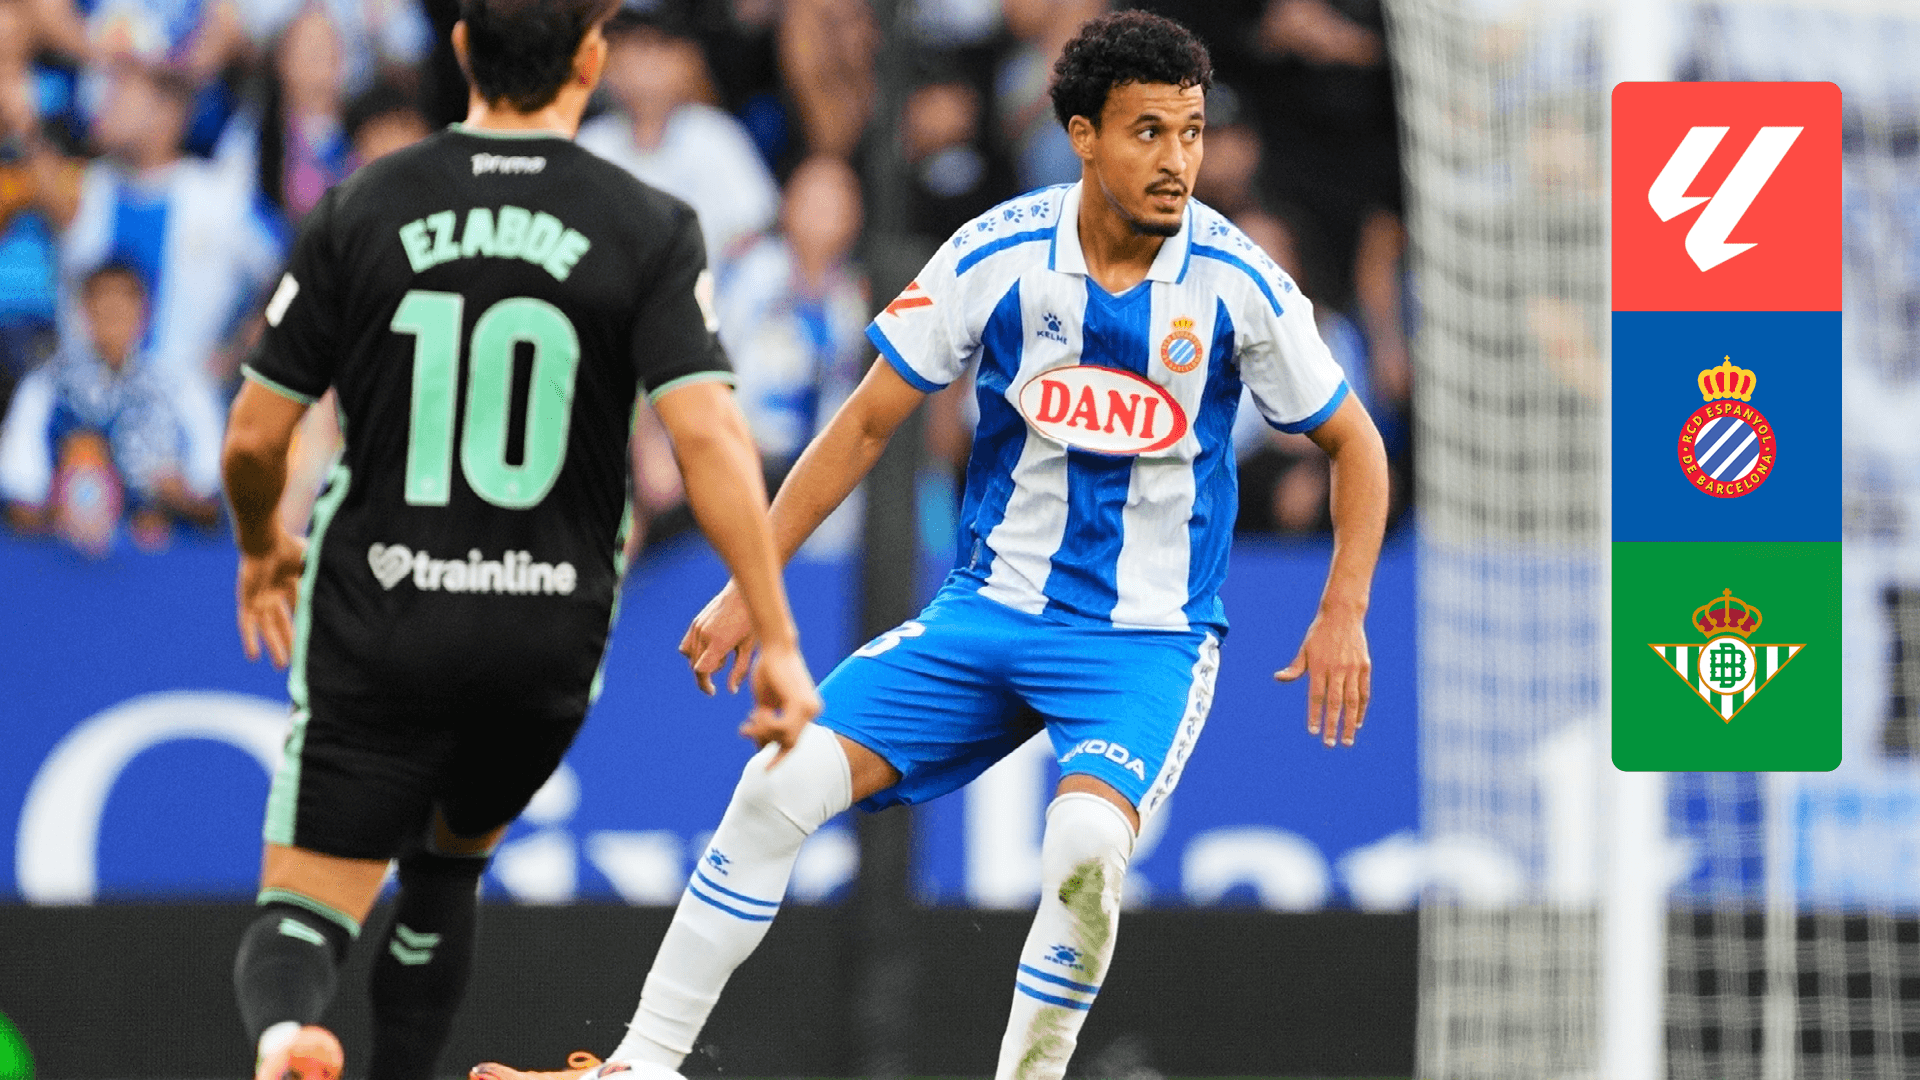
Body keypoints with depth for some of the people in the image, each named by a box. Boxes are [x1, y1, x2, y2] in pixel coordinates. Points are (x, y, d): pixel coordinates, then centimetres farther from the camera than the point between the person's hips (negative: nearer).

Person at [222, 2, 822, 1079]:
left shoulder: (361, 210, -2)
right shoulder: (649, 229, -5)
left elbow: (255, 437, 1)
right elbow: (708, 433, -16)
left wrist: (263, 549, 23)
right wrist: (778, 640, -12)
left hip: (376, 626, -1)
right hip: (548, 630, 1)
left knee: (305, 909, 0)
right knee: (447, 865, 28)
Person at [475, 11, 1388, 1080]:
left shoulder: (1239, 285, -11)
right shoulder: (996, 257, -8)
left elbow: (1356, 443, 3)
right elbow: (868, 423, 2)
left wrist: (1345, 612, -9)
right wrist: (749, 587, 0)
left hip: (1150, 637, -2)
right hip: (989, 609, 3)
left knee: (1087, 844, -32)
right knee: (779, 788, -10)